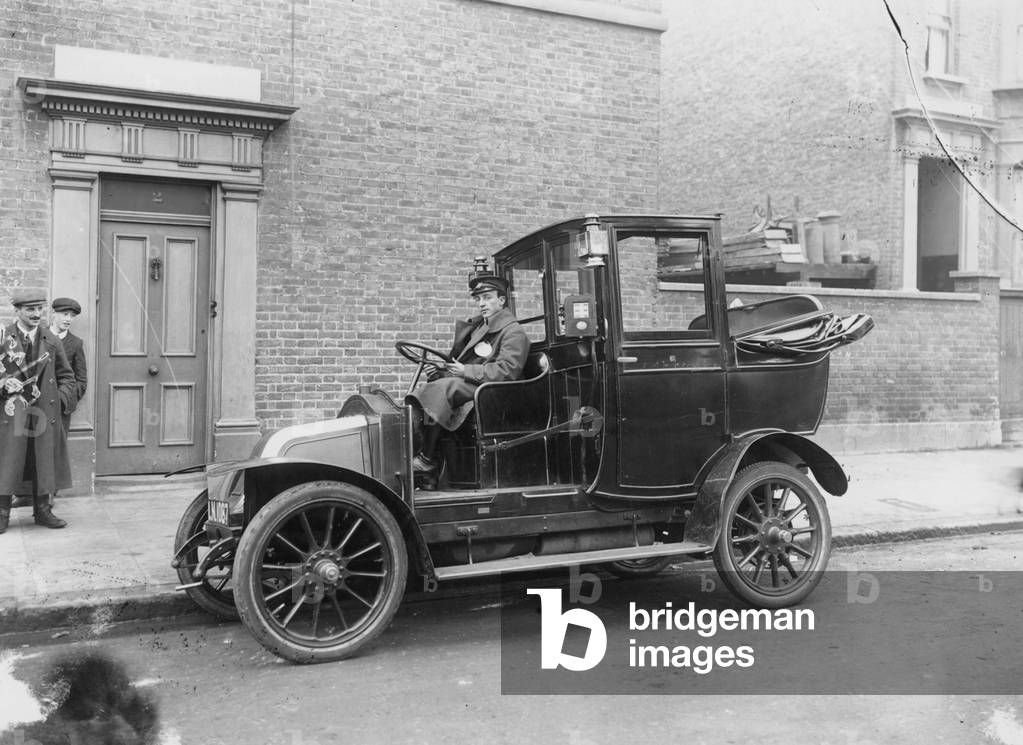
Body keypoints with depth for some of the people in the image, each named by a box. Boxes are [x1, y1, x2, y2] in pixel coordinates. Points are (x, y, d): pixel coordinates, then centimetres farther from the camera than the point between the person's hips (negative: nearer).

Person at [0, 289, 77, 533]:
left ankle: (42, 511, 18)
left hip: (45, 412, 2)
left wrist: (61, 400, 1)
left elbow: (67, 376, 13)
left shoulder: (52, 342, 8)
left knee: (44, 462, 7)